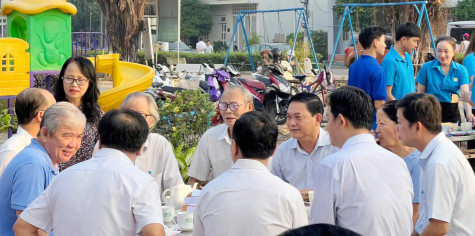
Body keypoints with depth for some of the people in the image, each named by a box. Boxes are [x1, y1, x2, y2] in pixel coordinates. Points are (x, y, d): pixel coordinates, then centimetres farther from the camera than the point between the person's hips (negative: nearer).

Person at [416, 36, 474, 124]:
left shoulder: (461, 70, 0)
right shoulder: (427, 67, -3)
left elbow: (465, 93, -12)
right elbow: (420, 93, 0)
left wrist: (469, 113, -29)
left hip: (452, 112, 2)